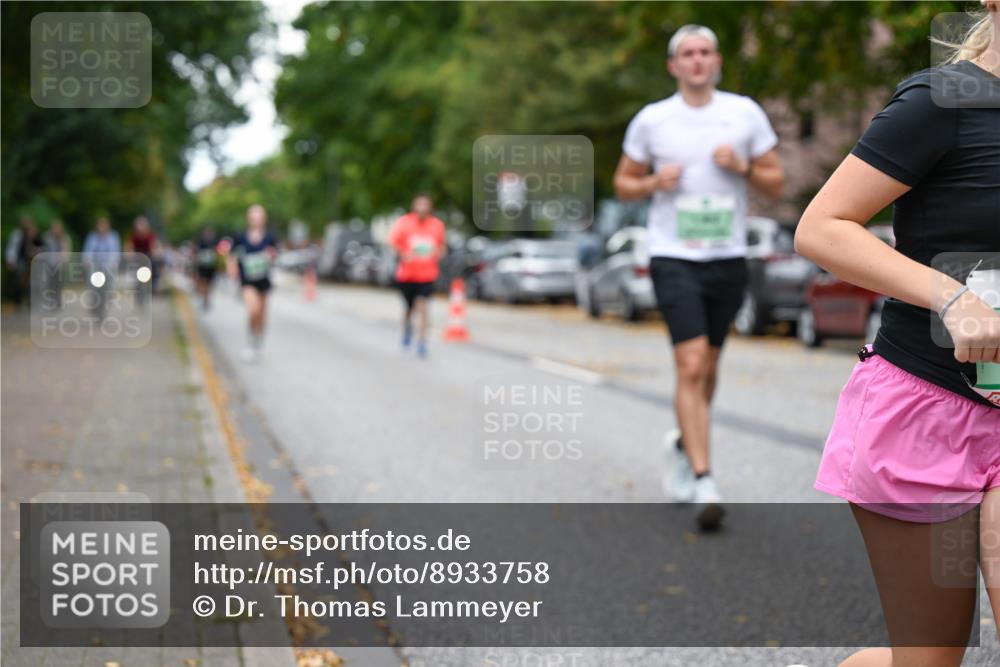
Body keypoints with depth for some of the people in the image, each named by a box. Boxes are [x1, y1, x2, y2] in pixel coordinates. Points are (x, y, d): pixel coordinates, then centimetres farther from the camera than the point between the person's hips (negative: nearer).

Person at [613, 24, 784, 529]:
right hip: (673, 259, -2)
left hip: (728, 259, 3)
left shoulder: (746, 113, 5)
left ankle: (683, 446, 40)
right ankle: (703, 484, -13)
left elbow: (776, 184, 9)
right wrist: (655, 181, -9)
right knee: (691, 368, -13)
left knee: (707, 368, 14)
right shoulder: (651, 120, 2)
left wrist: (743, 167, -10)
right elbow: (623, 183, 12)